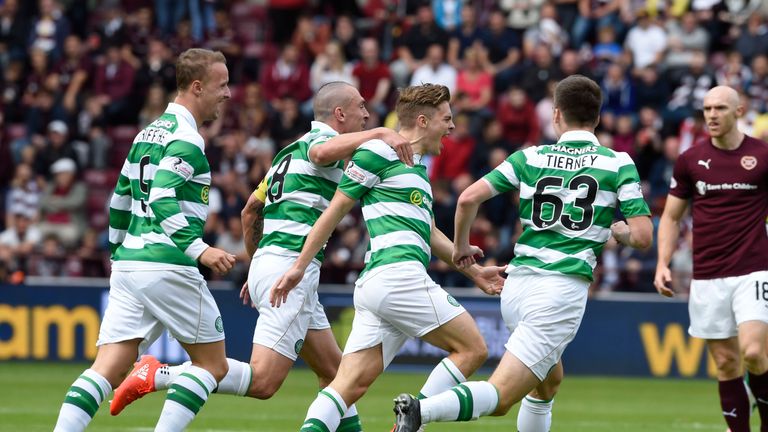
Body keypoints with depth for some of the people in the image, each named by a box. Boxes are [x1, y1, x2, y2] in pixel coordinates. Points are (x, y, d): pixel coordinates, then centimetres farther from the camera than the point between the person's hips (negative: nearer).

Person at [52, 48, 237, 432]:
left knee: (107, 369, 0)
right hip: (167, 267, -8)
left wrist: (117, 252, 34)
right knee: (212, 364, 5)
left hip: (128, 263, 8)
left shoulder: (149, 133, 18)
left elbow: (120, 201, 25)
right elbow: (162, 202, -22)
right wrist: (199, 249, -28)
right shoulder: (186, 139, -10)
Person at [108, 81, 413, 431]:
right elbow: (322, 153, -31)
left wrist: (257, 266, 34)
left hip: (267, 262, 10)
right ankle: (155, 375, -18)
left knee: (334, 372, 15)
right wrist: (378, 133, -33)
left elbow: (250, 210, 28)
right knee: (262, 382, -17)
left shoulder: (292, 151, 23)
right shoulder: (323, 137, -4)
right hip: (291, 267, -10)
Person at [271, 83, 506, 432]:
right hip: (397, 275, -9)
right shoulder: (380, 152, -2)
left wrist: (473, 270, 31)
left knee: (350, 384, -3)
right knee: (472, 349, -3)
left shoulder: (417, 167, 26)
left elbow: (429, 233, 34)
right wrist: (299, 267, -4)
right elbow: (335, 210, -2)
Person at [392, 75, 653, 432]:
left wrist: (460, 245, 17)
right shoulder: (619, 164, 1)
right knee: (498, 398, -10)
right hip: (562, 290, -5)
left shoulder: (531, 158, 7)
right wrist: (617, 231, 19)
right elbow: (642, 237, -4)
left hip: (516, 284, 5)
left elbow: (469, 198, -1)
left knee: (549, 380, 29)